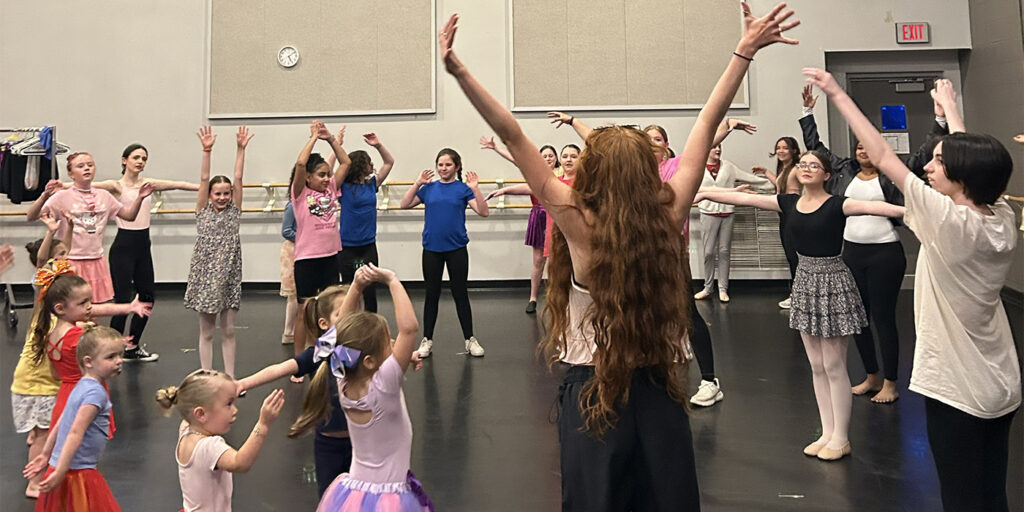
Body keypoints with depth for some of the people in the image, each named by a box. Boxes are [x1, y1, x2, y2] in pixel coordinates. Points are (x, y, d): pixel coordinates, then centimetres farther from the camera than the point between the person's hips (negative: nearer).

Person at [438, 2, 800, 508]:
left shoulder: (580, 226, -17)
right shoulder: (667, 219, -9)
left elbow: (513, 138, -19)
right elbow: (705, 128, -3)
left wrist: (459, 71, -18)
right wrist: (745, 50, 5)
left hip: (592, 395, -3)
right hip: (658, 394, 3)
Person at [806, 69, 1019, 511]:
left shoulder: (949, 221, -21)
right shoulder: (1004, 219, -3)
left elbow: (882, 156, -18)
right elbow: (972, 160, 14)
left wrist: (837, 95, -11)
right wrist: (949, 107, 29)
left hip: (956, 389, -7)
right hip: (1003, 387, 7)